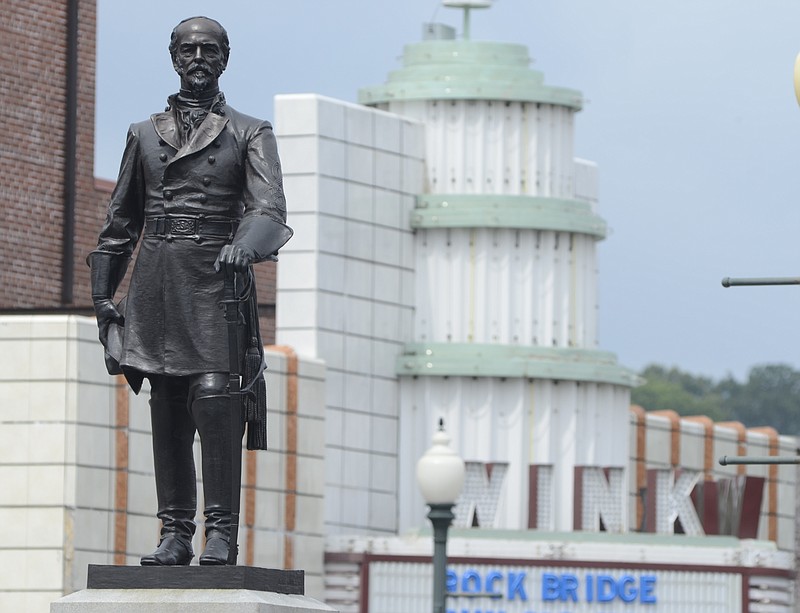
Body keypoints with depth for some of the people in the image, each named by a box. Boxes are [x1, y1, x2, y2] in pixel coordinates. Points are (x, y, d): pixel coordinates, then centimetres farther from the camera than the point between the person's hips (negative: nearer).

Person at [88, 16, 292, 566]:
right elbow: (121, 223, 20)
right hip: (156, 281, 3)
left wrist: (244, 246, -29)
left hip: (215, 275, -3)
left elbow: (270, 209, -8)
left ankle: (221, 531, -17)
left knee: (211, 395, -18)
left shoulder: (250, 135, 7)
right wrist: (103, 297, 14)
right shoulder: (145, 135, 16)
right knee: (166, 407, 1)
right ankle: (175, 533, 5)